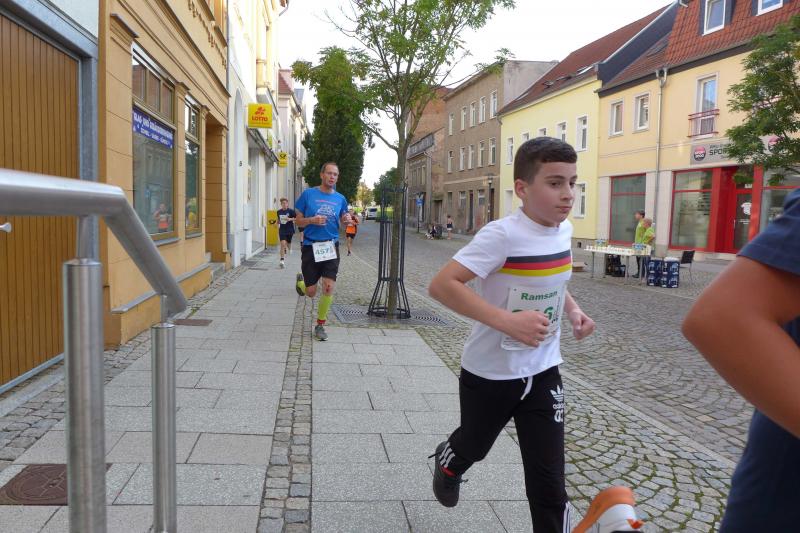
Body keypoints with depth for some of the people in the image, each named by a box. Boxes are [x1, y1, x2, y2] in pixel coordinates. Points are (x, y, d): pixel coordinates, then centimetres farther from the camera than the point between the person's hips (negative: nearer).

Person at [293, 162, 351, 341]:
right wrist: (312, 220, -18)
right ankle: (301, 281, 42)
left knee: (328, 288, -8)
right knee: (310, 292, 4)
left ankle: (320, 325, 11)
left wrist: (346, 220, -5)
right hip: (310, 246, -2)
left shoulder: (340, 199, 5)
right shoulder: (308, 194, -3)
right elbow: (298, 220, 2)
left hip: (330, 247, 2)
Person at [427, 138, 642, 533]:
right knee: (474, 446, 24)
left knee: (549, 481, 4)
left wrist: (573, 310, 0)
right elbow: (441, 285, -31)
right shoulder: (502, 235, -25)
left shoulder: (564, 230, -3)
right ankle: (447, 463, 59)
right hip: (489, 373, -4)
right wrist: (507, 320, -37)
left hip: (543, 372, 4)